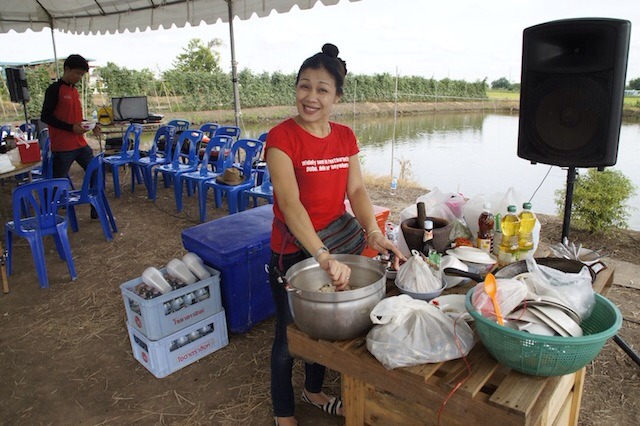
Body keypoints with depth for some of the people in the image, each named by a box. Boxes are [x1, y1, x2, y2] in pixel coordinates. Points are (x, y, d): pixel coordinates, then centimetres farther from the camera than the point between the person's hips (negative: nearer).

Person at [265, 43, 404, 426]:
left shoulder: (345, 136, 1)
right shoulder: (281, 137, -19)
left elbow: (356, 189, -2)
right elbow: (290, 204, -29)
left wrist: (373, 230, -20)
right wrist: (323, 257, -39)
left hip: (334, 247, 6)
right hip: (293, 253, -5)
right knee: (289, 335, 12)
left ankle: (314, 390, 50)